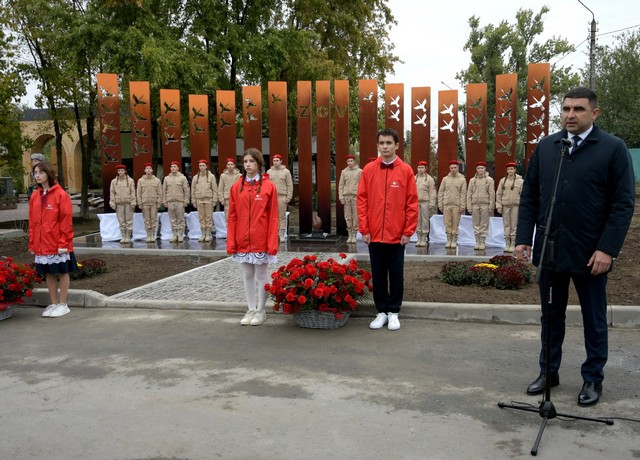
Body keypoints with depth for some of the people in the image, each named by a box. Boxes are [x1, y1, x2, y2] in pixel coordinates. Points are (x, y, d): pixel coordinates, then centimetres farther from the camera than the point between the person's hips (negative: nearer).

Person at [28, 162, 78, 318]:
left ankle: (63, 304, 14)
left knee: (62, 272, 5)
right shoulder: (34, 196, 8)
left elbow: (66, 220, -12)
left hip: (58, 243, -6)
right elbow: (32, 222, 11)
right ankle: (53, 304, 22)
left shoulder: (61, 195, -9)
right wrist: (32, 243, 8)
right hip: (42, 244, 6)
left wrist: (64, 242, -15)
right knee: (48, 273, 11)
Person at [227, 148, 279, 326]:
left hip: (261, 240, -3)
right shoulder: (236, 187, 4)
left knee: (261, 275, 6)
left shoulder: (269, 186, -5)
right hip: (242, 241, 3)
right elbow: (232, 217, 4)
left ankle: (261, 311, 18)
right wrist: (231, 242, -1)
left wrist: (272, 243, -11)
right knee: (247, 275, 11)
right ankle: (251, 309, 22)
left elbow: (273, 217, -6)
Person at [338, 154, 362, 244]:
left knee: (356, 216, -2)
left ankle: (355, 235, 5)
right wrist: (341, 196, 3)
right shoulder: (344, 172, 11)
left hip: (356, 196, -2)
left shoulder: (359, 171, 3)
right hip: (346, 196, 2)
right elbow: (341, 185, 11)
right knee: (348, 216, 3)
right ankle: (350, 235, 10)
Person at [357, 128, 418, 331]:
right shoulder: (368, 169, 2)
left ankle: (393, 312, 21)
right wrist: (364, 229, -4)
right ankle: (381, 312, 21)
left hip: (397, 235, -1)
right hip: (374, 235, 1)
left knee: (396, 276, 8)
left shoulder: (406, 170, -1)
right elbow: (362, 201, 2)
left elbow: (412, 203, -2)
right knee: (378, 275, 10)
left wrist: (408, 231, -6)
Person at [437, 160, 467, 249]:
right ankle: (448, 241, 10)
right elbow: (440, 192, 9)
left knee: (455, 224, 0)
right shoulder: (445, 179, 9)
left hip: (456, 205, -2)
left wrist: (462, 206, -7)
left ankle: (454, 241, 7)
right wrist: (440, 204, 2)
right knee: (447, 224, 3)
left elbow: (463, 193, -1)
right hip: (446, 205, 2)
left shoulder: (462, 179, 3)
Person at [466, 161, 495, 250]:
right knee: (476, 224, 3)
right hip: (475, 204, 2)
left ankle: (483, 243, 5)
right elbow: (469, 194, 9)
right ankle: (477, 242, 10)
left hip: (485, 204, -2)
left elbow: (492, 194, 1)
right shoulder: (472, 180, 10)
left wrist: (491, 206, -5)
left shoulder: (489, 180, 3)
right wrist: (469, 206, 2)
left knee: (484, 224, 0)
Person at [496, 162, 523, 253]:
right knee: (506, 225, 4)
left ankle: (513, 245, 2)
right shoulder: (502, 180, 10)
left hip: (516, 205, -2)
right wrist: (499, 206, 2)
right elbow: (498, 194, 10)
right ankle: (507, 244, 10)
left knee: (514, 226, -2)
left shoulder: (520, 181, 5)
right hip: (505, 205, 2)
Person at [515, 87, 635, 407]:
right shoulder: (545, 147, 6)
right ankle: (549, 371, 30)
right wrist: (524, 238, 1)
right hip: (549, 248, 3)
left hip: (590, 252, -3)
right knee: (551, 316, 15)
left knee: (593, 320, 12)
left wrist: (607, 249, -15)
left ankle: (593, 379, 27)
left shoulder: (613, 148, -4)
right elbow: (529, 196, 7)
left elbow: (624, 203, -8)